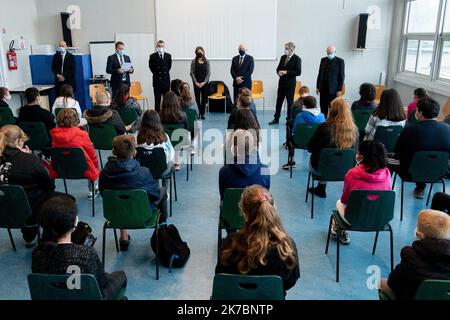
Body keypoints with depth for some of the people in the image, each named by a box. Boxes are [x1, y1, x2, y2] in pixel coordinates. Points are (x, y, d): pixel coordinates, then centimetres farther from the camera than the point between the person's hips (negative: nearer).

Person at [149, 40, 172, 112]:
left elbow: (169, 66, 12)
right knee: (157, 99, 2)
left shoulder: (168, 56, 5)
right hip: (157, 80, -2)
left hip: (166, 80, 2)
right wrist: (157, 74, 5)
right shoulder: (153, 56, -2)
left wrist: (165, 73, 9)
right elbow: (151, 67, 4)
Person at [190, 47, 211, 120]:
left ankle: (202, 113, 9)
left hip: (205, 83, 1)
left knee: (204, 98, 2)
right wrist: (196, 82, -10)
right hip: (196, 83, -1)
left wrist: (204, 82, -9)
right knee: (197, 98, -1)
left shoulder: (206, 62, 4)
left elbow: (208, 73, 1)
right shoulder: (194, 62, 2)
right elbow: (192, 73, -1)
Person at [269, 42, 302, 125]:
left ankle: (289, 119, 12)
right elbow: (278, 68, 18)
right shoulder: (283, 57, 10)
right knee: (279, 100, 8)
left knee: (290, 102, 3)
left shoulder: (297, 59, -8)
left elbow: (298, 72, -14)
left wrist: (286, 72, -18)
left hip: (290, 83, -5)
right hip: (282, 82, 6)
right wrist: (279, 72, -6)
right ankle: (276, 119, 15)